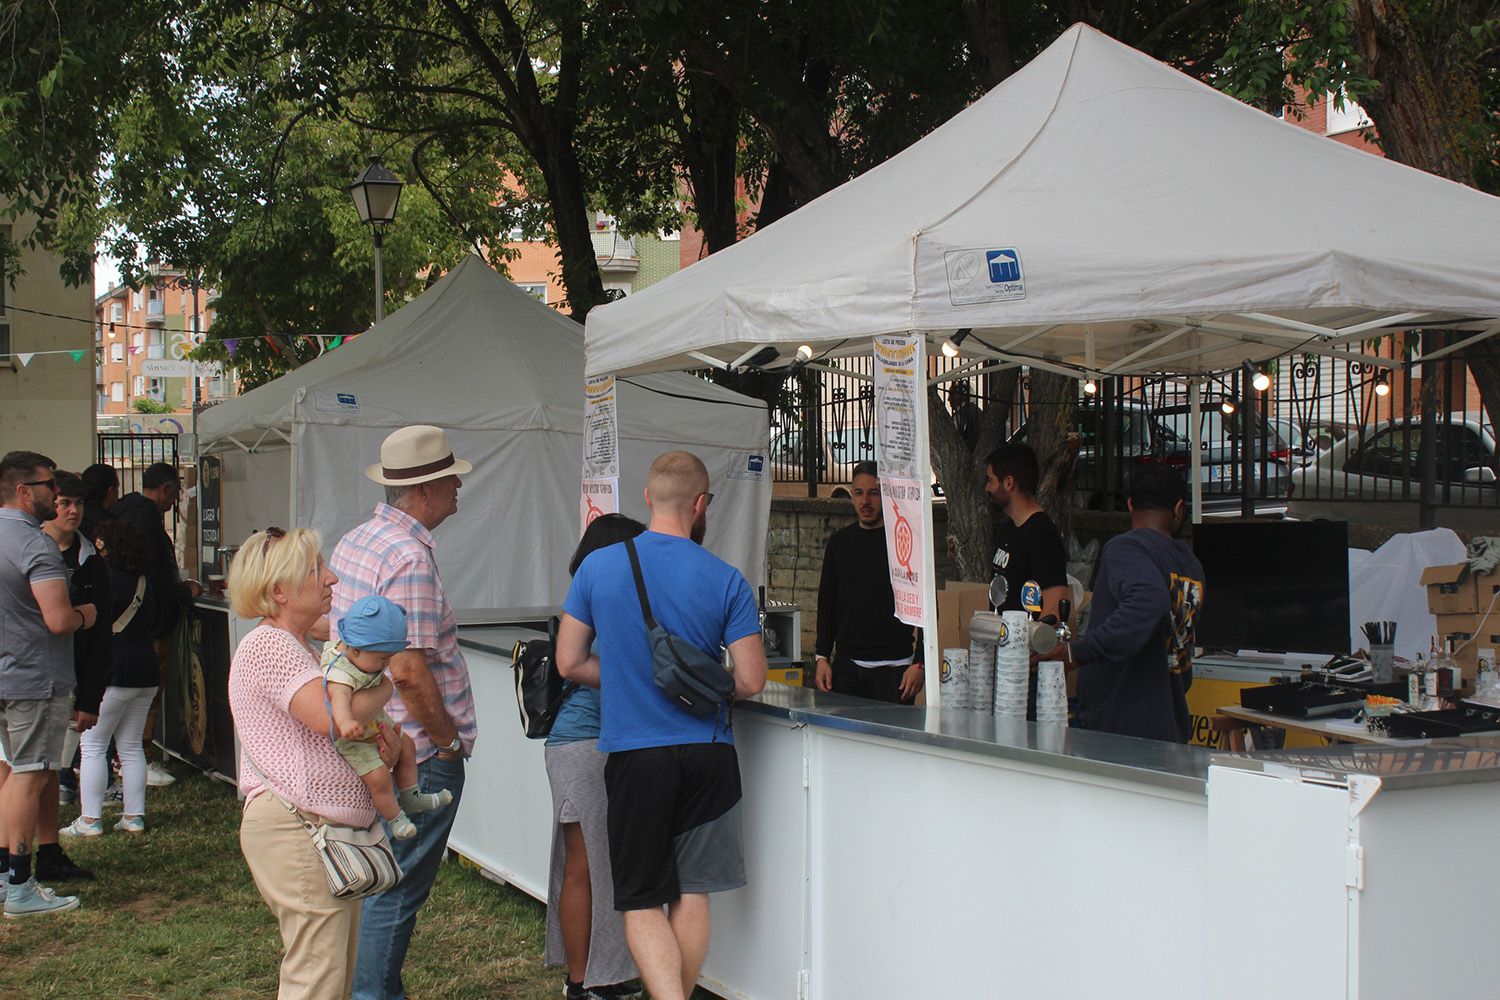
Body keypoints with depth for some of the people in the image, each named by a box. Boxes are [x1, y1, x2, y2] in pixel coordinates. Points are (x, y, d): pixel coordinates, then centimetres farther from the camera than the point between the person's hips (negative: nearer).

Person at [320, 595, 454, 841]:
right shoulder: (339, 674, -38)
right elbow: (339, 699, -59)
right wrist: (345, 722, -78)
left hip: (375, 723, 9)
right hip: (351, 738, -9)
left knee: (406, 746, 14)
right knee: (378, 777, -15)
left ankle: (410, 798, 29)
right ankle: (395, 818, 7)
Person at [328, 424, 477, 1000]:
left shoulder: (354, 542, 10)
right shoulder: (410, 559, -21)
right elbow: (409, 671, -25)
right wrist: (450, 741, -13)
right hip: (419, 754, -10)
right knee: (396, 890, 0)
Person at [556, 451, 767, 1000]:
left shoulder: (598, 567, -3)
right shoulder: (725, 580, -6)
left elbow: (569, 663, 3)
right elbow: (750, 681, -6)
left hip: (633, 754, 0)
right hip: (706, 753, 1)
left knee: (642, 902, 4)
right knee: (692, 893, 14)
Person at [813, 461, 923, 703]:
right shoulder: (839, 542, 10)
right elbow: (826, 603, 15)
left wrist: (920, 663, -9)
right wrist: (822, 657, 6)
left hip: (893, 669, -3)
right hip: (846, 666, 4)